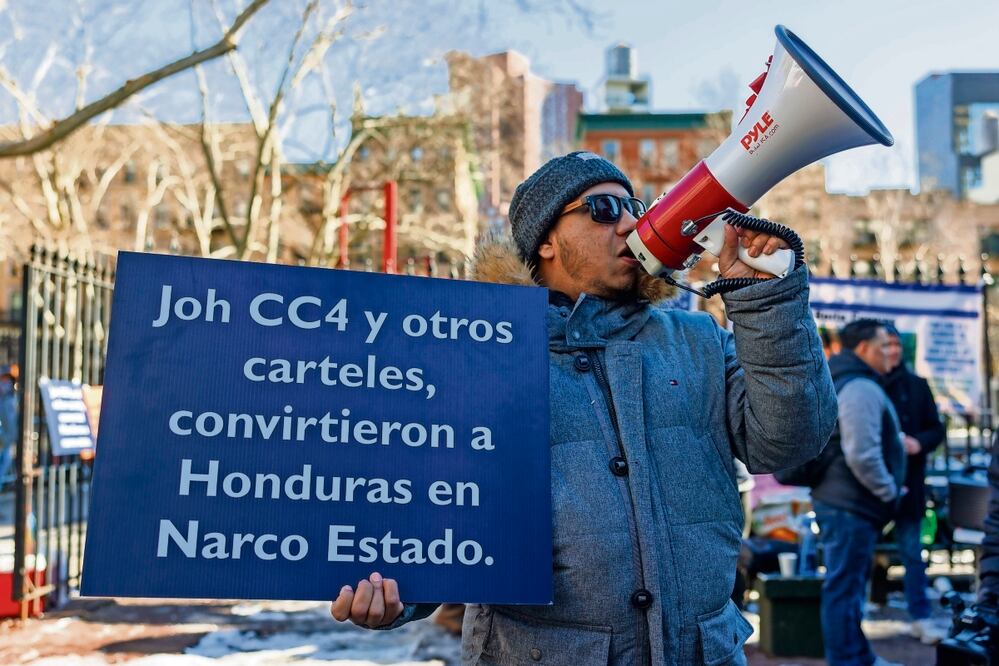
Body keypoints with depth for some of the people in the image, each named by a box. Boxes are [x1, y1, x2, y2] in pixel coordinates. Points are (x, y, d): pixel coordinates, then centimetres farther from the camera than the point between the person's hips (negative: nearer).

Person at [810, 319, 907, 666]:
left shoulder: (844, 383, 16)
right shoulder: (861, 388, -18)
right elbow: (862, 455, -27)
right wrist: (889, 491, -13)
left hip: (840, 502, 11)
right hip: (851, 506, -11)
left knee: (849, 584, 20)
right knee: (843, 588, -3)